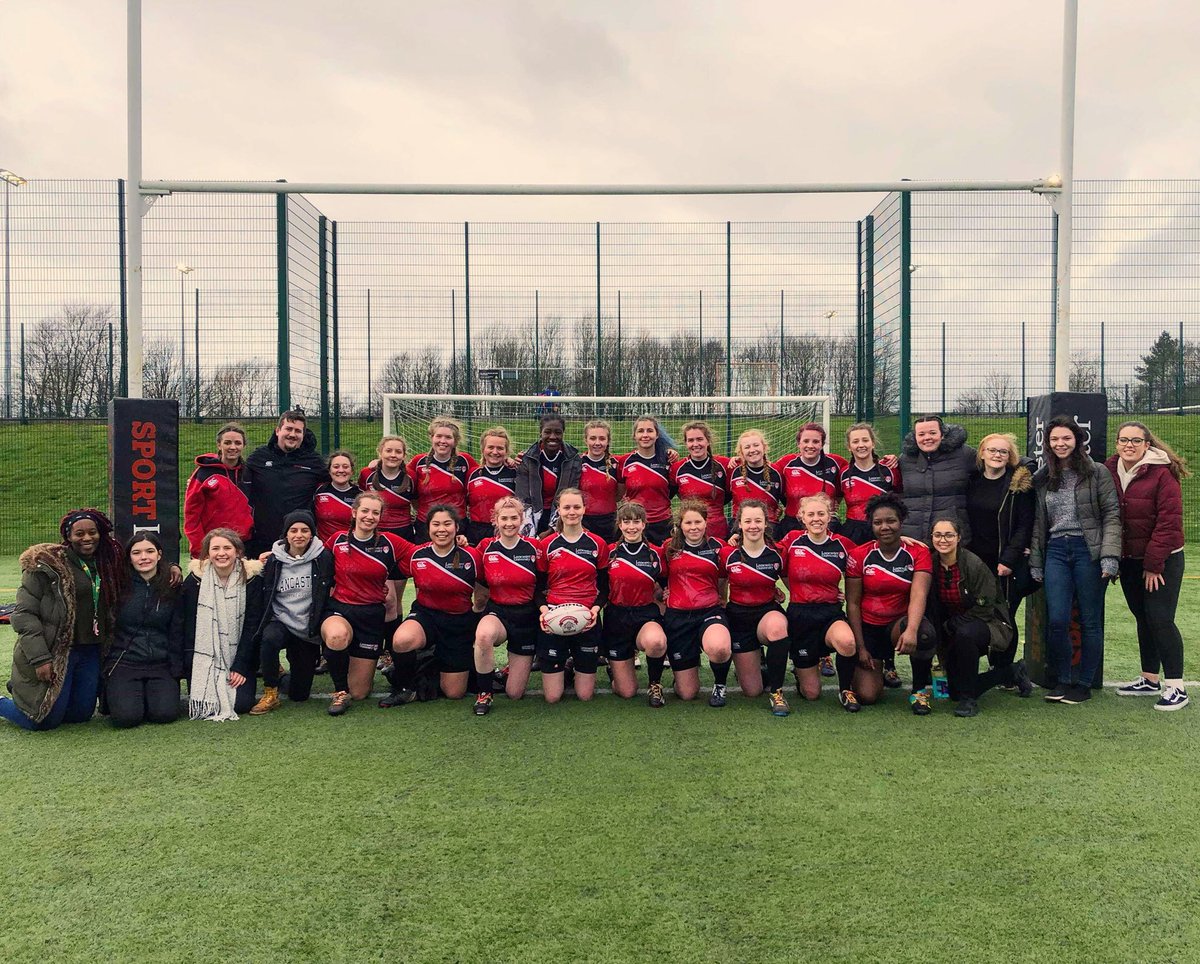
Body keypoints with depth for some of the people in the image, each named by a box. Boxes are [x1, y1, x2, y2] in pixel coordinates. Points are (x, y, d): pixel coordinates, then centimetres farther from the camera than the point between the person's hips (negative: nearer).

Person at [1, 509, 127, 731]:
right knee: (45, 720, -2)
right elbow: (24, 614, -11)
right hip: (55, 653, -6)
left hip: (91, 653, 6)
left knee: (81, 715, 12)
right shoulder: (45, 565, -10)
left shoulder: (107, 564, 8)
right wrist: (40, 658, -17)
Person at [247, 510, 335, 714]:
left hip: (309, 630, 0)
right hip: (281, 622, 0)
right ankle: (271, 693, -15)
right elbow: (265, 597, 6)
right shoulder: (274, 560, 0)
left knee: (299, 695, 2)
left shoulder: (323, 558, -5)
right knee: (269, 638, -38)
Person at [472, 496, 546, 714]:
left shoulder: (534, 549, -5)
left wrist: (544, 610, -8)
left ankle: (514, 669, 38)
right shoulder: (485, 547, -4)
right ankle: (484, 692, -15)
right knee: (483, 635, -40)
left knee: (514, 693, 0)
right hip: (496, 613, 0)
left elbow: (542, 588, 4)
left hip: (526, 617, 0)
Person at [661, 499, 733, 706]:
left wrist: (721, 600, -1)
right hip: (677, 616, 1)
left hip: (710, 612, -1)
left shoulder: (717, 548, 3)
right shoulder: (669, 548, 4)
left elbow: (722, 582, 13)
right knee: (687, 693, 2)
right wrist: (663, 595, 4)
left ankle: (720, 685, -4)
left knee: (719, 649, -39)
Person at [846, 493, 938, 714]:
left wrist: (911, 630, -38)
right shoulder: (859, 555, -5)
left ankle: (921, 688, -8)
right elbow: (853, 603, -3)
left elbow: (919, 595, -20)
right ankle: (875, 666, 25)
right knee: (866, 696, -13)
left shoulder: (918, 552, -6)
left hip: (900, 624, 0)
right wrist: (860, 647, -7)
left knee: (925, 633, -37)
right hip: (869, 628, 1)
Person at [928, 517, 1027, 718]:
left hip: (990, 623, -6)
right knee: (955, 692, 3)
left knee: (964, 633, -40)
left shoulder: (975, 565, -21)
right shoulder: (931, 564, -8)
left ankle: (969, 699, -24)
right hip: (953, 632, 6)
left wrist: (950, 625, -18)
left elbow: (985, 608, -19)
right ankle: (1011, 673, 27)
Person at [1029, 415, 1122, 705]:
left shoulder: (1097, 473, 0)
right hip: (1056, 552, 3)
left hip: (1088, 550, -3)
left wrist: (1109, 556, -14)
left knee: (1090, 621, 4)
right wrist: (1035, 563, 11)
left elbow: (1111, 515, -4)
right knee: (1056, 620, -5)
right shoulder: (1042, 479, 12)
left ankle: (1084, 684, 16)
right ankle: (1062, 680, 12)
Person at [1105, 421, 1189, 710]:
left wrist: (1154, 564, -16)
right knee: (1143, 619, 14)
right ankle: (1150, 680, 25)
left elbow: (1169, 521, -17)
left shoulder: (1162, 474, -14)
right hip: (1129, 561, 6)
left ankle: (1176, 687, 1)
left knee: (1160, 620, -8)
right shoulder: (1109, 471, 3)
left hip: (1162, 561, -6)